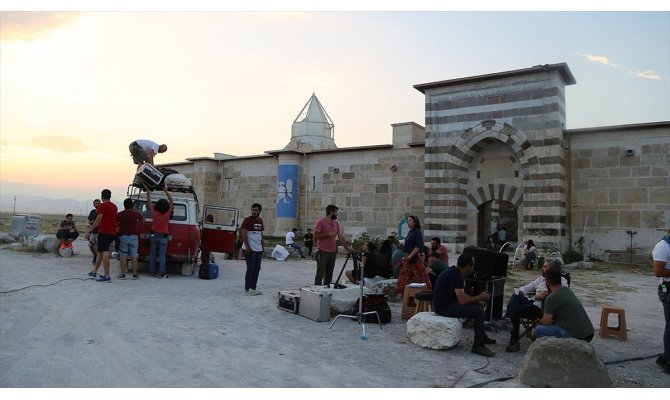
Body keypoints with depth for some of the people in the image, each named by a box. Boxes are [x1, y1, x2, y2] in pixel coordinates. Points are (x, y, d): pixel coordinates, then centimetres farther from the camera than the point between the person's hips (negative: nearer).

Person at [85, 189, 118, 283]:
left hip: (104, 232, -8)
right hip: (112, 233, 8)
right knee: (100, 251, 19)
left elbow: (98, 220, -18)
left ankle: (107, 276, -12)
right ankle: (94, 271, 28)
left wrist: (89, 232, -17)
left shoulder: (102, 206, -9)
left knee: (105, 253, -9)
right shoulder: (114, 206, 14)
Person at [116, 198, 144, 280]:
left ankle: (122, 274, 4)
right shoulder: (136, 214, -1)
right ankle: (135, 274, 4)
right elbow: (142, 219, 15)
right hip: (133, 237, 1)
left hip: (123, 237, -1)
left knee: (123, 256, 4)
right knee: (134, 257, 3)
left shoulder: (120, 214, -5)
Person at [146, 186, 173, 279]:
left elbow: (149, 201, 3)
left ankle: (152, 272, 15)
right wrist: (166, 191, 1)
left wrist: (148, 191, 12)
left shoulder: (154, 211, -10)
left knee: (152, 255, 11)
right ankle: (161, 273, -1)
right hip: (163, 236, -2)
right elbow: (171, 201, -2)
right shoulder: (167, 213, -13)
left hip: (154, 235, 2)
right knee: (162, 256, 0)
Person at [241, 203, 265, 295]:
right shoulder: (247, 220, -8)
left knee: (257, 269, 10)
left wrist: (262, 246, 17)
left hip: (258, 249, 8)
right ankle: (247, 289, 2)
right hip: (250, 249, -8)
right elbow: (244, 234, -13)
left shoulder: (260, 220, 14)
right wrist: (247, 247, -19)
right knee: (250, 269, -5)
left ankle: (253, 288, 18)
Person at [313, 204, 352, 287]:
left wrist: (347, 247, 3)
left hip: (333, 252, 7)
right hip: (323, 252, -7)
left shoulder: (336, 223, 14)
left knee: (329, 274, 11)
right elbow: (316, 236, -13)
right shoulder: (321, 222, -7)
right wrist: (328, 234, -17)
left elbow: (341, 237, 12)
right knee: (320, 274, -4)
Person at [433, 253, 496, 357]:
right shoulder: (455, 275, -23)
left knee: (479, 305, 18)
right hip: (444, 308, -10)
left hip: (447, 302, 11)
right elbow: (462, 300, -25)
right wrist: (479, 297, -10)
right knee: (477, 311, -18)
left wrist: (477, 300, 8)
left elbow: (461, 295, 18)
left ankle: (482, 337, 30)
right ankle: (478, 346, -11)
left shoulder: (454, 271, 8)